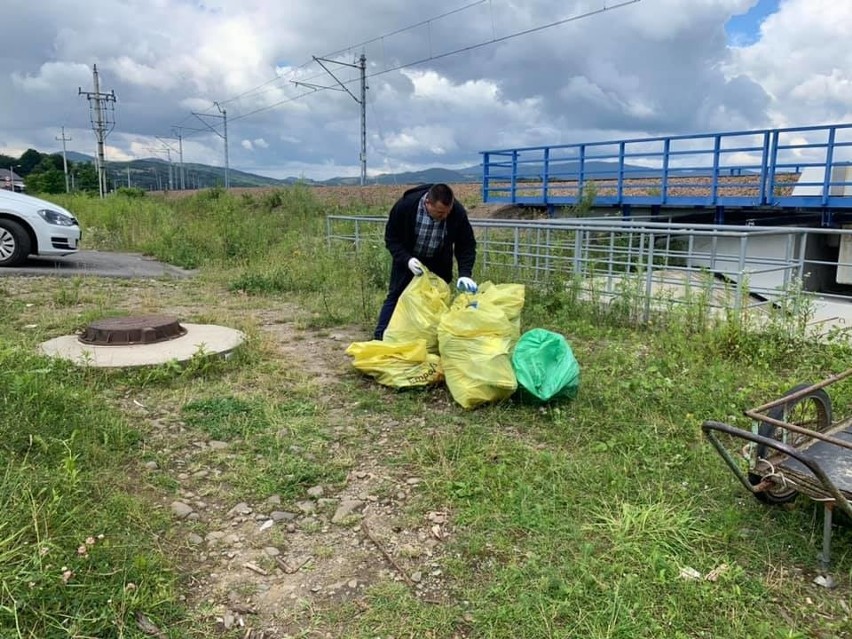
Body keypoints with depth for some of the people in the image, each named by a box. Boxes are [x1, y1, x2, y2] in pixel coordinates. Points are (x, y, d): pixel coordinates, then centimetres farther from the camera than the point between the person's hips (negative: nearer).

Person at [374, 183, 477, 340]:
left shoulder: (458, 212, -26)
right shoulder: (405, 205, -30)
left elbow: (467, 245, -16)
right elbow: (391, 237, -18)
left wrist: (465, 274, -29)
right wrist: (407, 259, -32)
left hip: (438, 264, 1)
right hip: (408, 260, -1)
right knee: (395, 296, 0)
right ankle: (380, 337, 5)